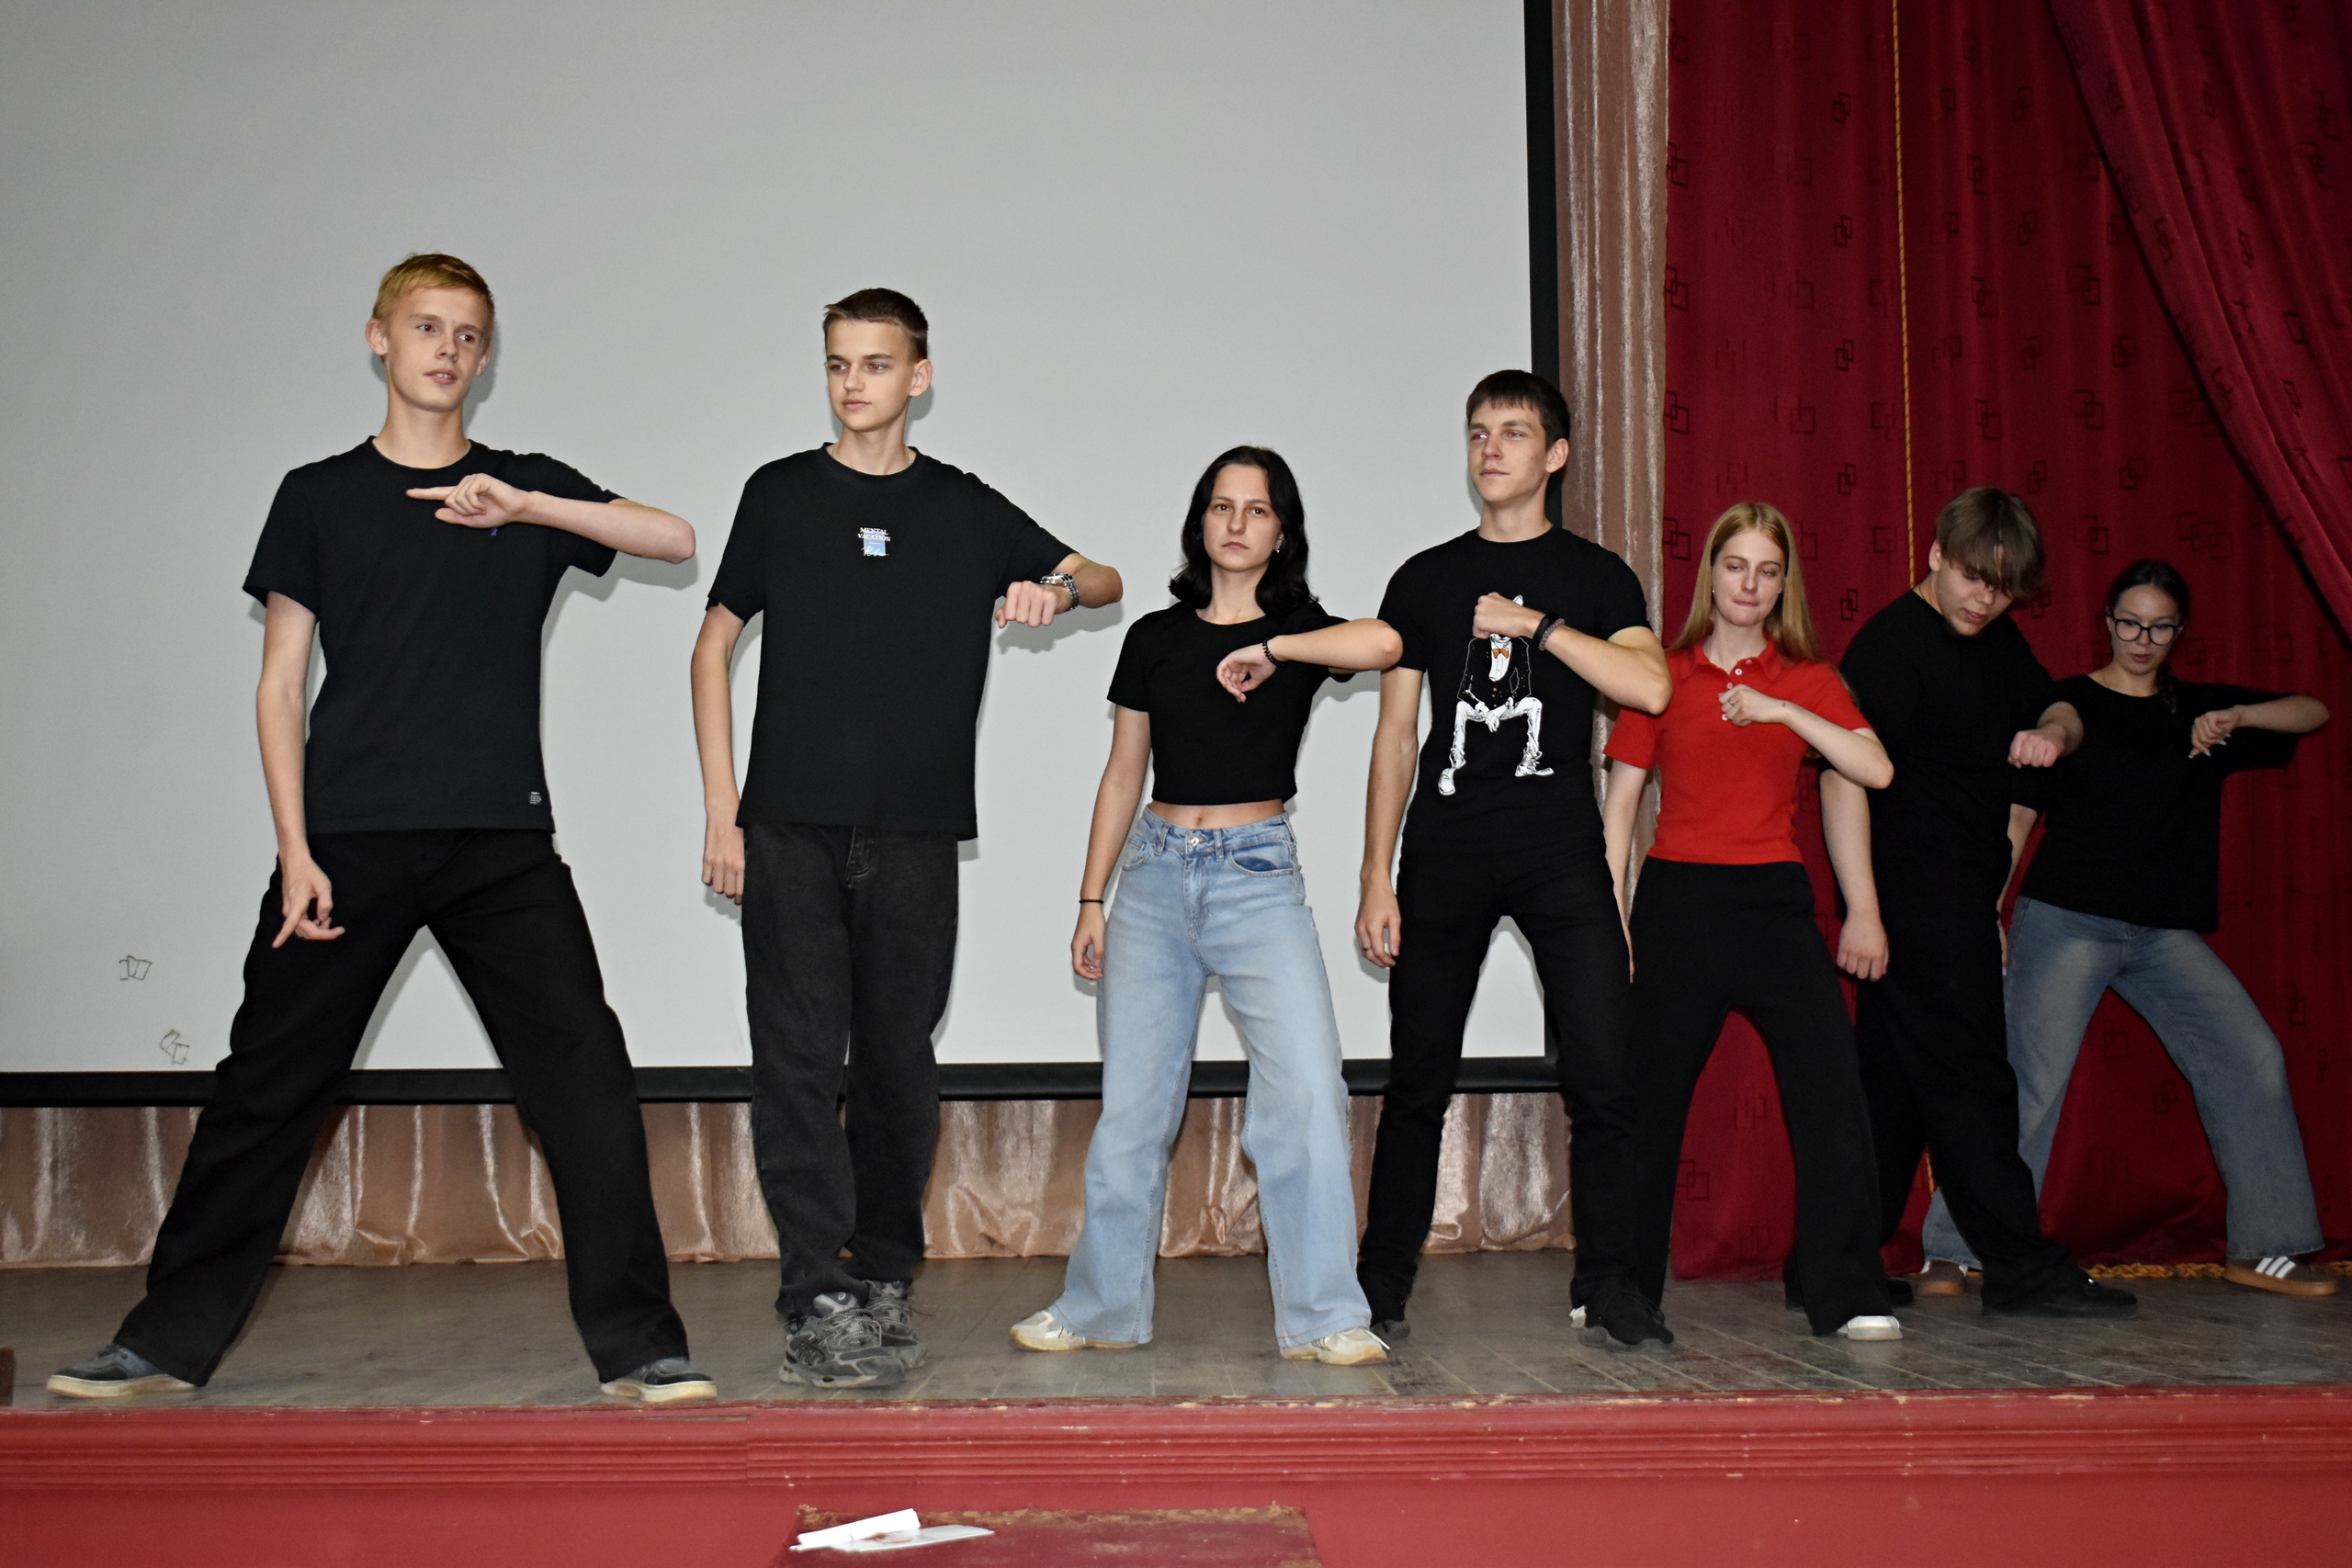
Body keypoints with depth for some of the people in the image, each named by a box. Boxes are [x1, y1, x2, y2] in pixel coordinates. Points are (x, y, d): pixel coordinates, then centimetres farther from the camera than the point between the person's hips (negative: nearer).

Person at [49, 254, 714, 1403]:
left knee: (585, 1079, -7)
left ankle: (637, 1346, 2)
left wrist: (522, 507, -14)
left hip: (503, 843, 0)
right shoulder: (320, 496, 9)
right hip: (349, 843, 0)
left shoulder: (528, 489, 11)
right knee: (267, 1087, 5)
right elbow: (280, 683, 6)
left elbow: (677, 539, -3)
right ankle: (169, 1340, 20)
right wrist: (295, 852, -3)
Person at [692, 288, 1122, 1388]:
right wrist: (720, 812, 0)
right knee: (801, 1060, -7)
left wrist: (1058, 589, -9)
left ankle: (883, 1280, 20)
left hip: (916, 835, 1)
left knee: (899, 1062, 6)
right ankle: (817, 1302, -4)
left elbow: (1105, 580, 17)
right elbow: (714, 646, 9)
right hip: (791, 831, -1)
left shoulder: (967, 510, 10)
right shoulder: (780, 494, 9)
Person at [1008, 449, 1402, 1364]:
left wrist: (1267, 648, -15)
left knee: (1307, 1091, -13)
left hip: (1260, 877, -2)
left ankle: (1322, 1319, -2)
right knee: (1132, 1102, 6)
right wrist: (1091, 901, 9)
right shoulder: (1156, 638, 10)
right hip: (1155, 876, 2)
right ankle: (1102, 1308, 21)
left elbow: (1381, 644, -22)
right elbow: (1122, 778, 13)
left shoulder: (1299, 629, 3)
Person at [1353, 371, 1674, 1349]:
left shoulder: (1594, 576, 9)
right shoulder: (1426, 578, 12)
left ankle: (1608, 1288, 7)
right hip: (1445, 854, 1)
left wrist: (1535, 623, -12)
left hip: (1562, 858, -1)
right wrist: (1376, 880, 3)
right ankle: (1381, 1290, 14)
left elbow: (1651, 688, -10)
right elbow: (1395, 735, 10)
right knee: (1418, 1084, 3)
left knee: (1602, 1077, -6)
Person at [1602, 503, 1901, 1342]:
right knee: (1650, 1097, 4)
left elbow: (1876, 770, -8)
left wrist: (1781, 710, -17)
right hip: (1679, 901, -1)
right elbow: (1620, 803, 5)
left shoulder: (1808, 682, 8)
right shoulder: (1662, 676, 5)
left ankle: (1849, 1296, 3)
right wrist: (1611, 913, -3)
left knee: (1833, 1091, -8)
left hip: (1774, 901, 1)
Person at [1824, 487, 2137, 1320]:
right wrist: (1862, 910, -26)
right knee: (1968, 1077, -6)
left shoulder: (1997, 639, 14)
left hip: (1962, 898, 9)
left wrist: (2052, 731, 3)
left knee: (1894, 1081, 11)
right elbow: (1844, 776, -20)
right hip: (1914, 899, -9)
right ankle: (2022, 1268, 0)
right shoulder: (1891, 644, -13)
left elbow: (2055, 706, 30)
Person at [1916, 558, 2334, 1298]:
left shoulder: (2197, 709, 14)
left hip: (2165, 931, 5)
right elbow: (2017, 815, 0)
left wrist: (2237, 717, -7)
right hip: (2067, 919, -5)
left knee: (2252, 1059, -2)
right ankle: (1953, 1251, -6)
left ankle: (2262, 1247, 11)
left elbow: (2312, 714, 13)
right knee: (2028, 1081, -12)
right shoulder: (2067, 703, 2)